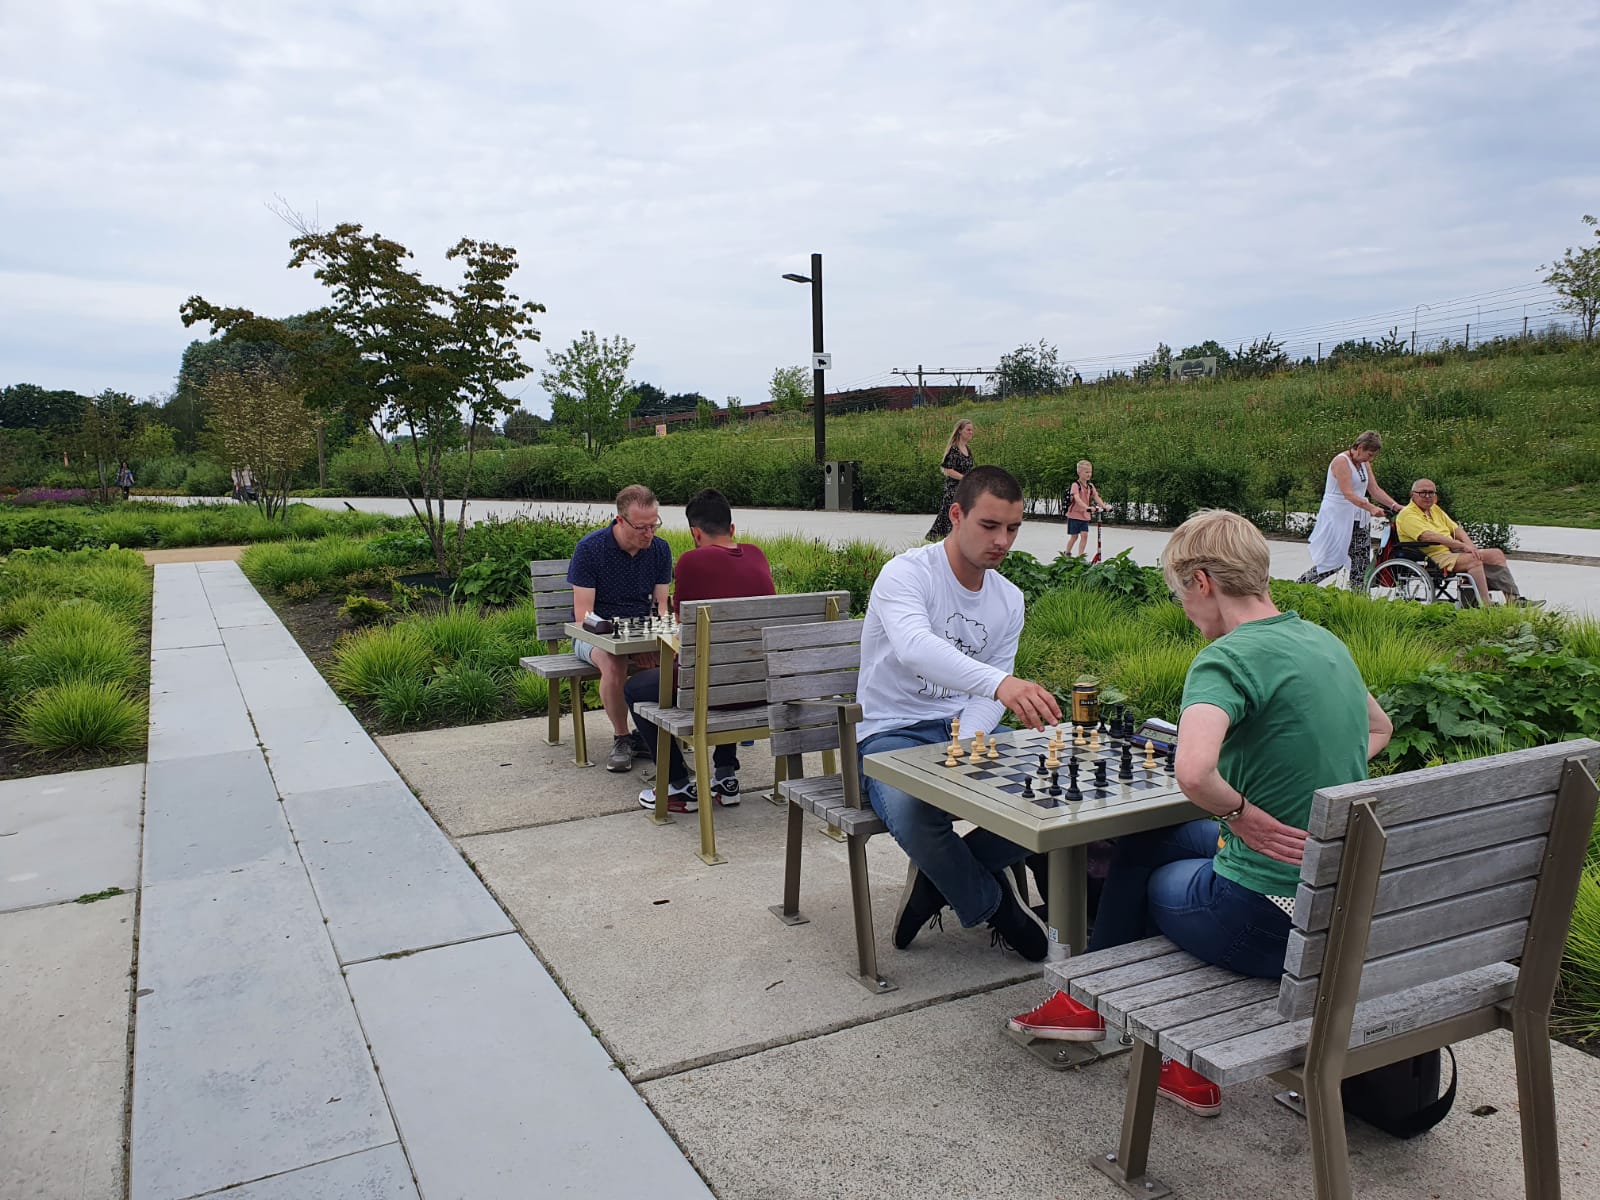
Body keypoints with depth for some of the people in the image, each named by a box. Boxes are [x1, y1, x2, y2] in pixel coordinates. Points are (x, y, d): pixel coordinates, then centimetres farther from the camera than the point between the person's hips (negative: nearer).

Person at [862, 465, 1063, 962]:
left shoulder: (1009, 600, 6)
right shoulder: (906, 573, -16)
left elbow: (988, 699, 5)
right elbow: (914, 647, -38)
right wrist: (1001, 683, -54)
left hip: (965, 731, 6)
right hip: (891, 733, -5)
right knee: (914, 810, -37)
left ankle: (940, 875, 3)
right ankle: (992, 904, -4)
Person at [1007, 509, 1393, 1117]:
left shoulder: (1230, 657, -22)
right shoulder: (1326, 641, 6)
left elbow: (1192, 772, -40)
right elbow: (1378, 728, 27)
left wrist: (1237, 809, -21)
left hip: (1270, 917, -8)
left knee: (1151, 880, 24)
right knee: (1141, 839, 24)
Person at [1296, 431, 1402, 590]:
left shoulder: (1364, 464, 13)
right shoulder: (1341, 462, -15)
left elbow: (1375, 489, 12)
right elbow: (1348, 494, -24)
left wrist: (1394, 505, -2)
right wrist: (1371, 508, -33)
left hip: (1357, 520, 9)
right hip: (1337, 519, -8)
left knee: (1362, 559, 3)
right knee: (1333, 561, -7)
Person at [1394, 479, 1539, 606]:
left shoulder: (1435, 509, 21)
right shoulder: (1407, 514, -10)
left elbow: (1456, 529, 19)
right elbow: (1429, 536, -23)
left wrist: (1469, 545, -2)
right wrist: (1462, 545, -25)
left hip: (1451, 551, 10)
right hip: (1434, 557, -10)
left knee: (1497, 554, 0)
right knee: (1474, 559, -30)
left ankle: (1513, 599, -2)